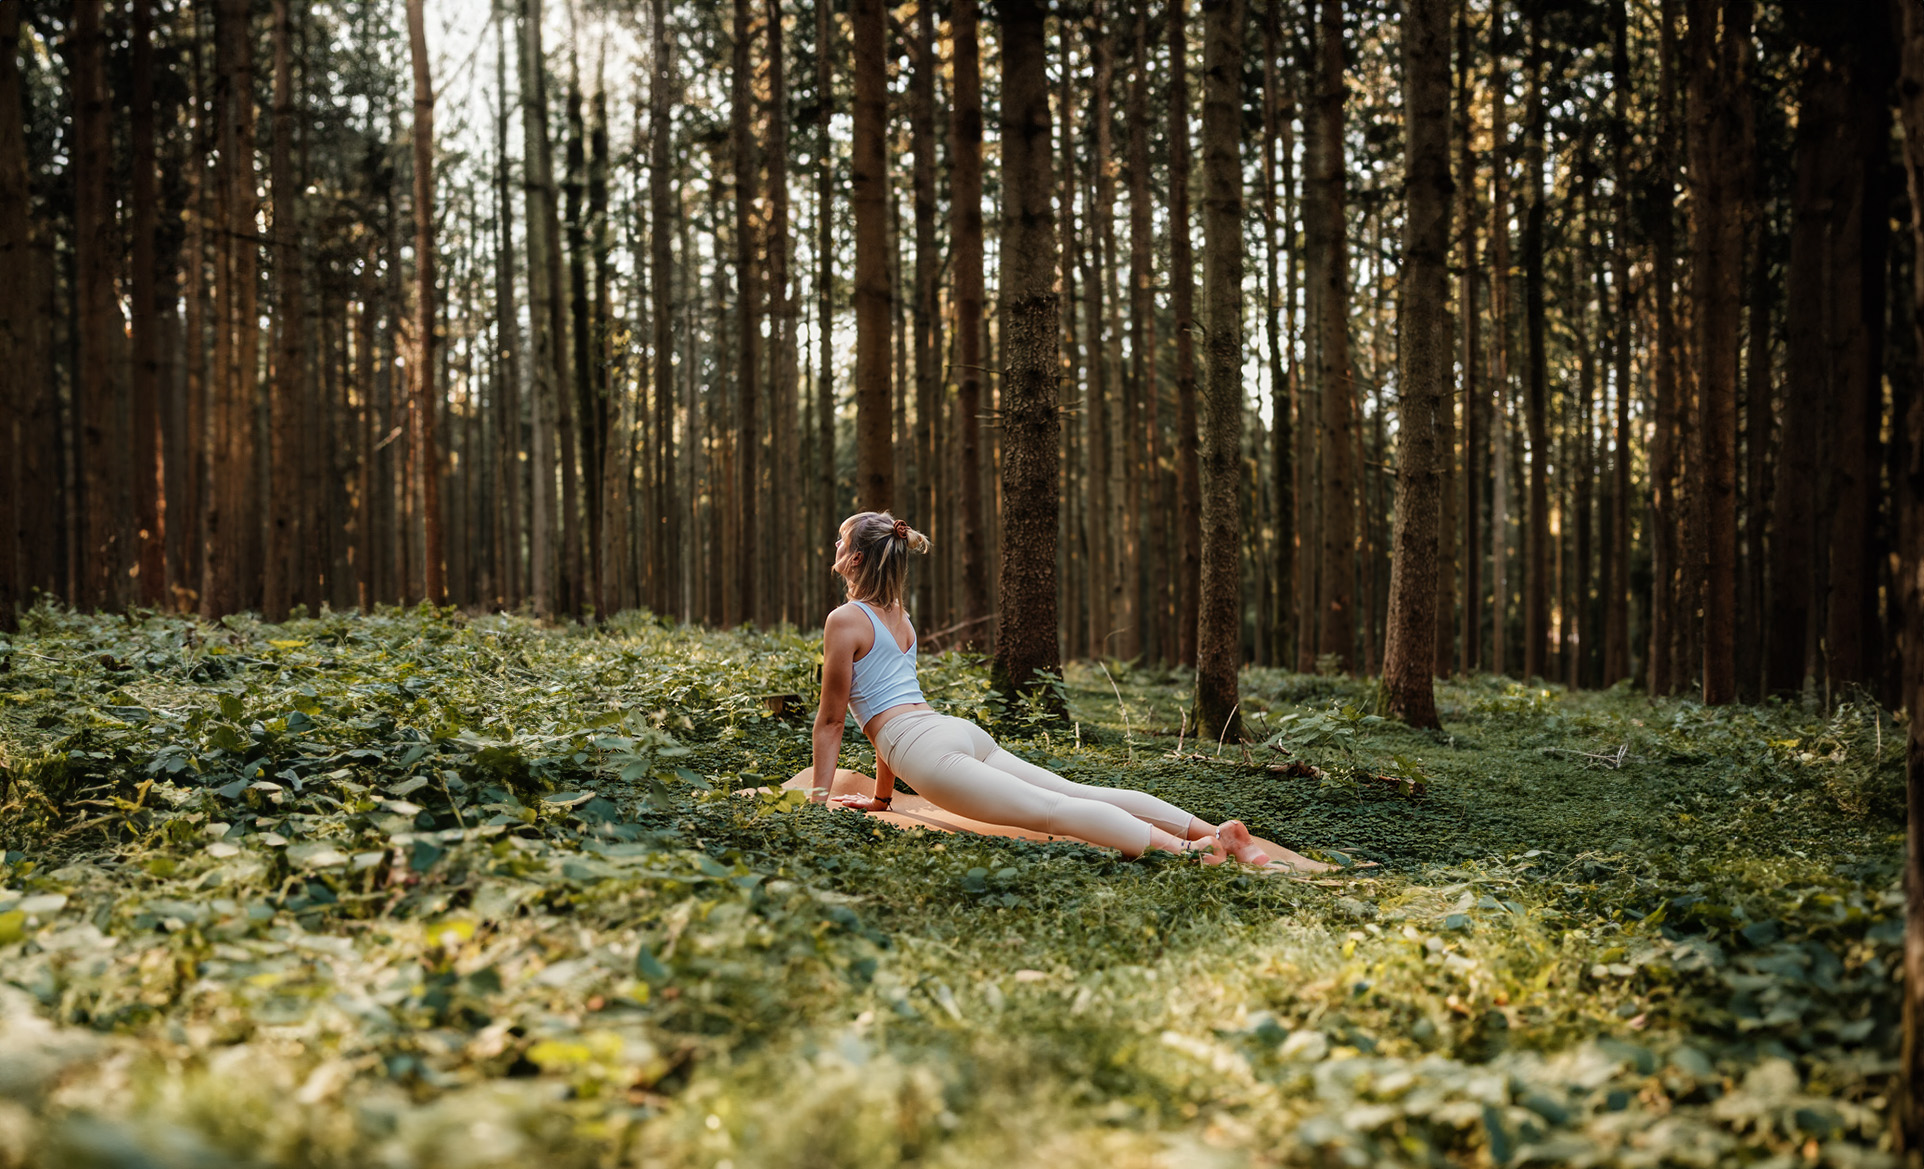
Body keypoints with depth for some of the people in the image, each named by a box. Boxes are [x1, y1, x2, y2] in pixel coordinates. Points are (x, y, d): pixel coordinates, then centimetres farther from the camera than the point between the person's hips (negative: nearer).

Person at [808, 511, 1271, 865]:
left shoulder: (844, 620, 2)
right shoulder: (899, 617, 29)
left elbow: (830, 719, 2)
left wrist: (817, 799, 9)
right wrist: (881, 797, 39)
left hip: (928, 749, -8)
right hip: (963, 731, 8)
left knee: (1048, 810, -22)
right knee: (1079, 793, -1)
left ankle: (1182, 847, -38)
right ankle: (1213, 831, -11)